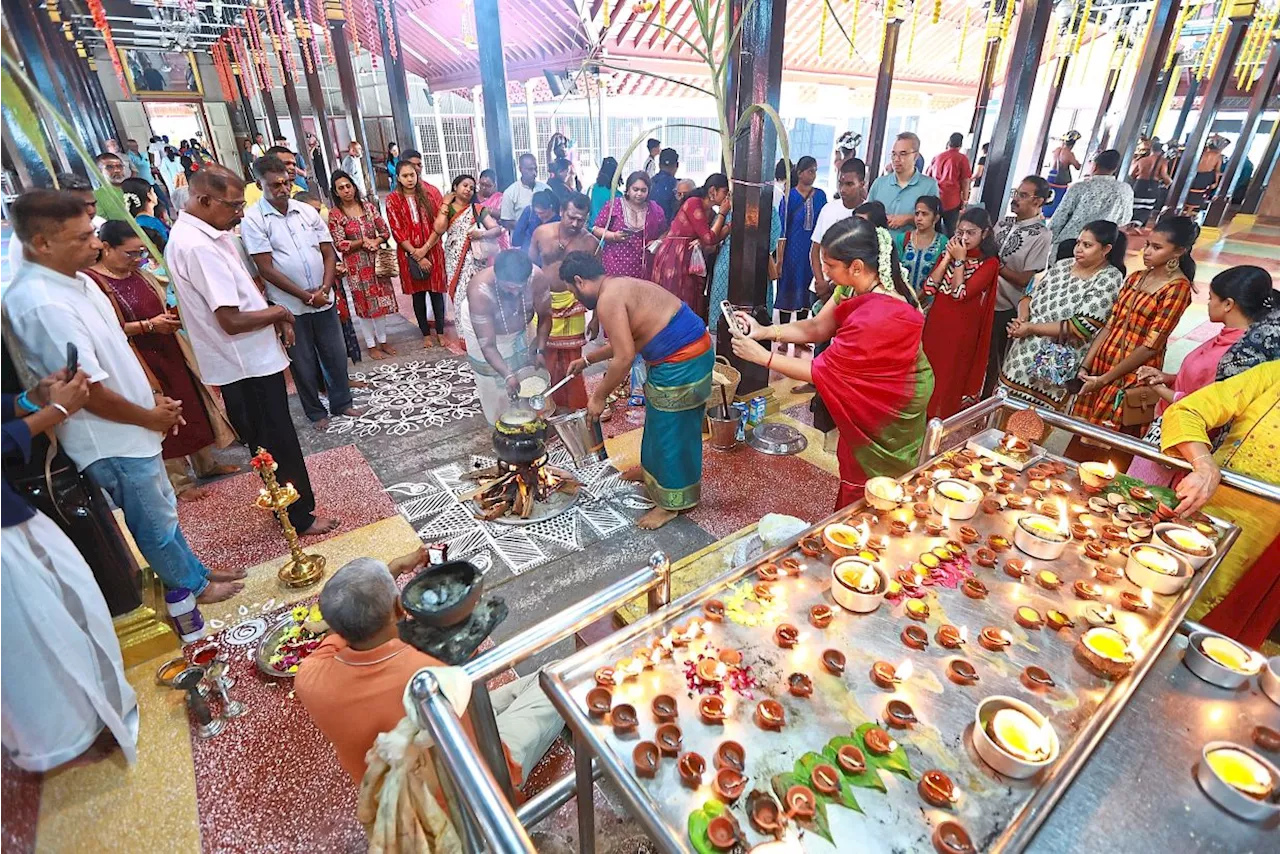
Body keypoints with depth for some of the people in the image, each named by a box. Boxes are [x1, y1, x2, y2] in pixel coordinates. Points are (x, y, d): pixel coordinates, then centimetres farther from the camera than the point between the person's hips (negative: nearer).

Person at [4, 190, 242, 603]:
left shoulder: (73, 279, 2)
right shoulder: (43, 305, -27)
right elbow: (91, 393, -24)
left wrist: (155, 399, 6)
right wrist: (151, 417, -10)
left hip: (130, 430, 9)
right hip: (113, 443, -9)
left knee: (163, 510, 23)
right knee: (156, 524, 12)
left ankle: (195, 570, 41)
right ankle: (193, 586, 31)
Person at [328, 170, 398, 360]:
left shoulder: (368, 206, 3)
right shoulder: (334, 214, -6)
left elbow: (385, 231, 3)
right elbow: (340, 245, -10)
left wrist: (376, 241, -15)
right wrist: (363, 241, -16)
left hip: (376, 260, 3)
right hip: (355, 265, -3)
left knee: (380, 300, 9)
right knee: (364, 304, 4)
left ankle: (382, 341, 23)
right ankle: (371, 345, 14)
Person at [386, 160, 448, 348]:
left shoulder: (431, 192, 0)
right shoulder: (393, 199, 0)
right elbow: (397, 231, -4)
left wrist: (424, 249, -13)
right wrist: (416, 255, -12)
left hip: (432, 250, 0)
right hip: (409, 253, 0)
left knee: (436, 291, 4)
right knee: (418, 294, 7)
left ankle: (440, 332, 15)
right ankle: (426, 333, 17)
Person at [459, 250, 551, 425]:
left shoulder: (536, 277, -35)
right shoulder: (480, 293, -43)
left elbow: (545, 315, -18)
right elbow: (488, 345, -38)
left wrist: (541, 350, -27)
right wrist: (507, 376, -48)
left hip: (519, 324, 3)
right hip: (481, 325, -3)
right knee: (493, 379, 2)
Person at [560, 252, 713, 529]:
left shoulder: (607, 299, -17)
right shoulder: (619, 286, 14)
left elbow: (624, 358, -21)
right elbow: (624, 342, 24)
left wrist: (598, 396, -10)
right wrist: (587, 360, 29)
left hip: (682, 362, -10)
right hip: (689, 349, 10)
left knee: (672, 428, 3)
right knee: (658, 416, 26)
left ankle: (672, 502, 19)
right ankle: (652, 468, 49)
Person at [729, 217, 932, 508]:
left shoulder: (877, 318, -38)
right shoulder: (858, 285, -13)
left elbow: (820, 371, -29)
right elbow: (817, 327, -5)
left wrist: (761, 356, -23)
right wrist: (764, 331, -16)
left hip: (893, 403, -8)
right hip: (872, 394, 8)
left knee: (874, 487, 13)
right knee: (857, 464, 22)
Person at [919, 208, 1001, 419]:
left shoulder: (989, 263, -10)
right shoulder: (950, 253, 7)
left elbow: (960, 294, -22)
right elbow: (929, 289, -4)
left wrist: (959, 260, -15)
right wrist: (947, 258, -9)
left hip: (961, 330, -5)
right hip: (935, 324, 5)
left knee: (950, 380, 6)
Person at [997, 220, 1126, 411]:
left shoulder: (1109, 279, -10)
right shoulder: (1063, 265, 9)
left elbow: (1080, 328, -19)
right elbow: (1029, 295, 12)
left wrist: (1031, 328, -16)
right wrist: (1021, 319, -10)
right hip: (1020, 358, 6)